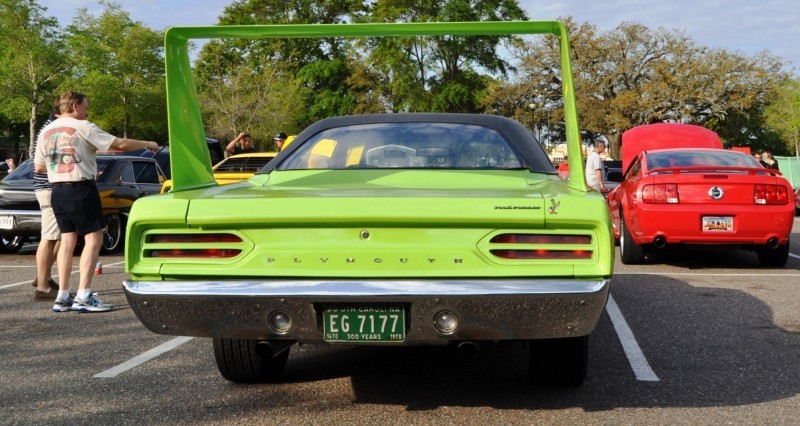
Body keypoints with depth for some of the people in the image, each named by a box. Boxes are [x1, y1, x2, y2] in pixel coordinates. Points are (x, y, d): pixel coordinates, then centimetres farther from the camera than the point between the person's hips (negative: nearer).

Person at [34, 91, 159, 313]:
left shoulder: (45, 132, 12)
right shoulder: (83, 128, -8)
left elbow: (38, 167, 14)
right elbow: (120, 144, -11)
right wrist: (147, 144, 2)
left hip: (58, 191, 7)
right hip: (81, 189, -7)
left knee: (67, 239, 13)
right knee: (93, 239, -4)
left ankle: (62, 297, 11)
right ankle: (84, 297, -11)